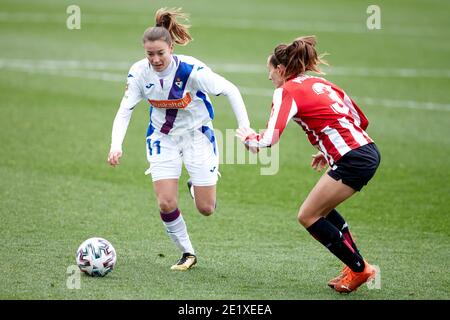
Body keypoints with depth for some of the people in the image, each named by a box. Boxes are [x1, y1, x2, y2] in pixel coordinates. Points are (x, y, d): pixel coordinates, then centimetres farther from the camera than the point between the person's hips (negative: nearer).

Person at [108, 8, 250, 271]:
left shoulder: (191, 69, -26)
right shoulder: (140, 72, -17)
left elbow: (230, 91, -18)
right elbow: (125, 111, -12)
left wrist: (245, 128, -25)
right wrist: (116, 146, -27)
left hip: (197, 135, -2)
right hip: (163, 138, 2)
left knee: (206, 209, 0)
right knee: (166, 203, -12)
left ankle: (197, 187, 37)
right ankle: (188, 254, 11)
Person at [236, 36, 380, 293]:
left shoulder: (287, 91, -4)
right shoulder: (321, 83, 19)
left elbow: (269, 140, -14)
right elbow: (361, 120, 20)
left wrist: (250, 138, 8)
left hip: (353, 160, -9)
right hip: (368, 150, 9)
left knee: (308, 216, 2)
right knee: (321, 209, 23)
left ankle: (360, 269, 6)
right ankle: (356, 265, 23)